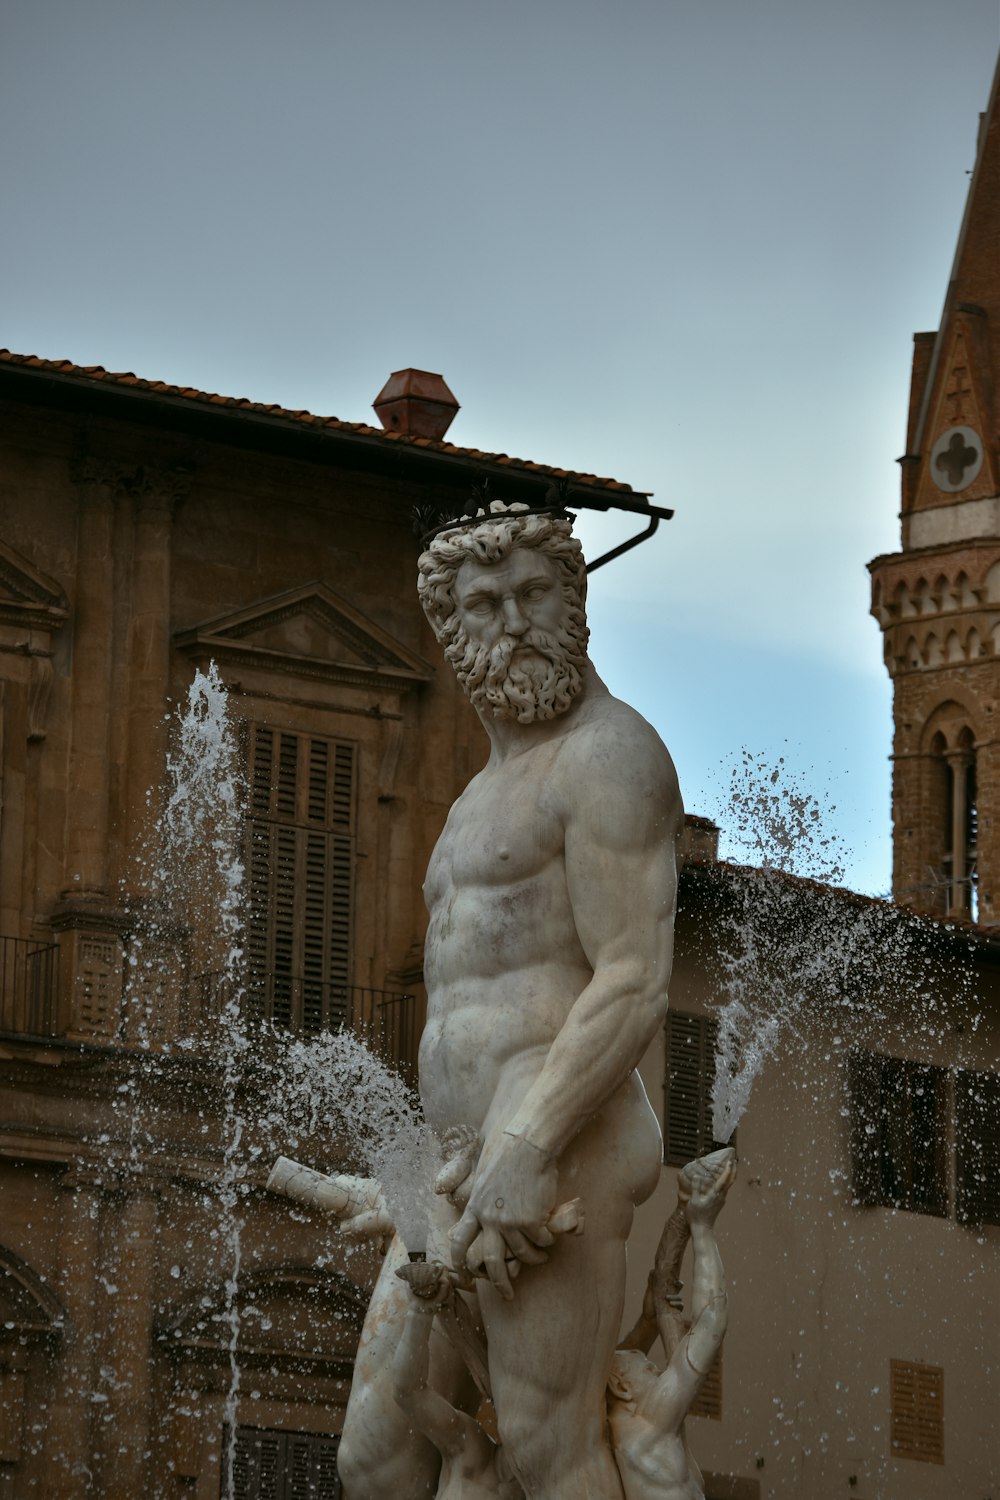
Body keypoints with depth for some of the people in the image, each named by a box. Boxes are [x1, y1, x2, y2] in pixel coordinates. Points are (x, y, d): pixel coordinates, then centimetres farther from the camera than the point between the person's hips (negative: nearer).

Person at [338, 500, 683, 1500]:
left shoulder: (610, 753, -5)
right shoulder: (494, 797, 27)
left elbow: (637, 985, -16)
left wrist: (530, 1151, -25)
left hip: (556, 1156, -10)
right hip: (465, 1174, 10)